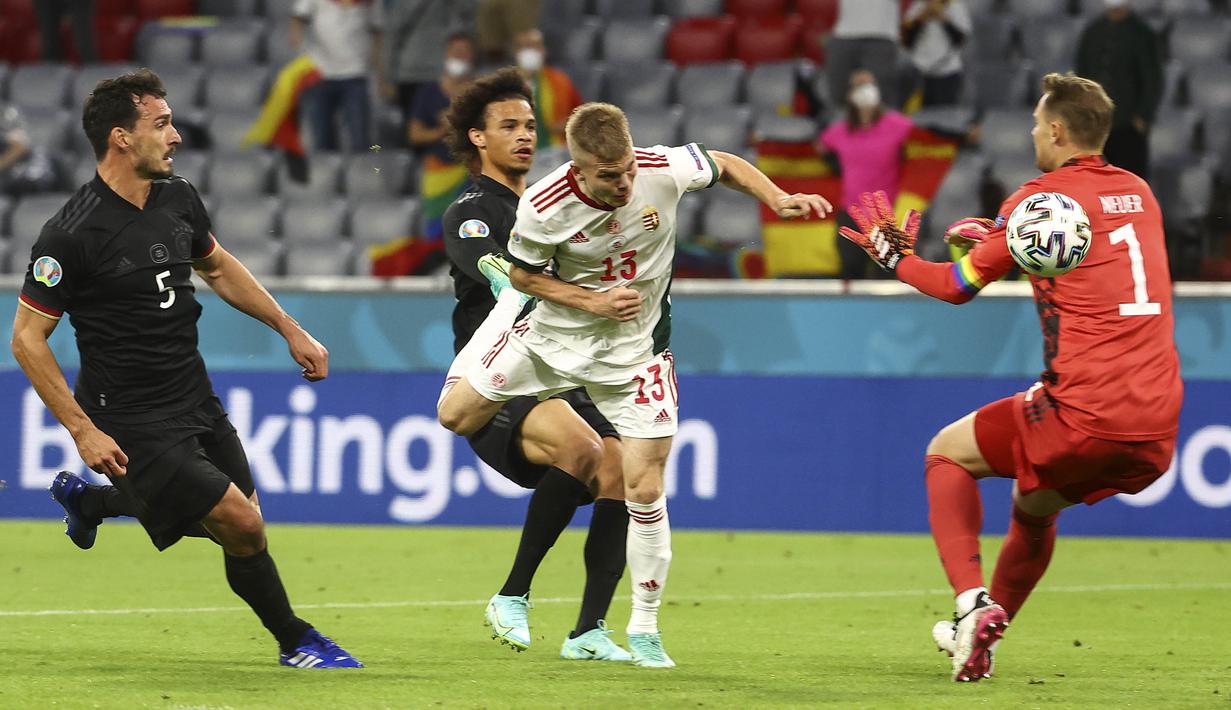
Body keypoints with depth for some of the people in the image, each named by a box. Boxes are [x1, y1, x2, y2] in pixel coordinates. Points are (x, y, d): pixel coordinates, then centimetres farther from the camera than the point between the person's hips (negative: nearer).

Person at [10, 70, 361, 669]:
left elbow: (218, 267, 22)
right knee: (242, 524, -14)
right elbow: (27, 338, -16)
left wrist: (291, 330, 18)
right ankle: (295, 641, 12)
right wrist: (84, 432, -20)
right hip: (133, 420, -8)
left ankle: (91, 500, 34)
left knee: (239, 522, 14)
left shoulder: (178, 198, 1)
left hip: (194, 396, 8)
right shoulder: (72, 233, -21)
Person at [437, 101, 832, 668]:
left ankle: (644, 628, 7)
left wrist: (777, 199, -16)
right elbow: (521, 274, -7)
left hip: (633, 349, -1)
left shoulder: (662, 170, -24)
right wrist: (592, 301, -20)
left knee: (643, 487, -8)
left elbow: (724, 165, -1)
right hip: (556, 334, 1)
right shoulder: (544, 205, -26)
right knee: (456, 416, 3)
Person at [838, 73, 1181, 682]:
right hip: (1160, 427, 6)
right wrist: (990, 238, 35)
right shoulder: (1138, 193, 14)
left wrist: (895, 258, 21)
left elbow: (957, 286, 3)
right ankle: (985, 633, 42)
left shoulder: (1039, 198, -4)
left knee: (946, 454, 15)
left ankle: (974, 603, -2)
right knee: (1033, 508, 31)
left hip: (1084, 416, -6)